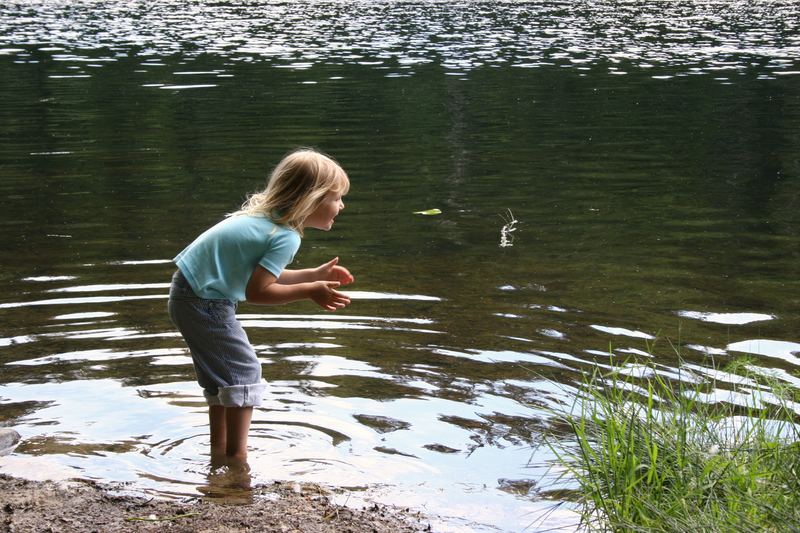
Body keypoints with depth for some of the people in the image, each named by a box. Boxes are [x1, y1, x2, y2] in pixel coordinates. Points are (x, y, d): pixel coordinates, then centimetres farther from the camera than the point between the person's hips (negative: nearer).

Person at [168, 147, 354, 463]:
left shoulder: (266, 217, 9)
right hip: (204, 303, -10)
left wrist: (315, 274, 15)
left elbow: (263, 275, 12)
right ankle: (236, 453, 1)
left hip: (189, 292, 10)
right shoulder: (286, 237, -21)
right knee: (243, 371, -3)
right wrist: (309, 291, -23)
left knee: (221, 372, 19)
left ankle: (220, 450, 29)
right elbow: (257, 291, -26)